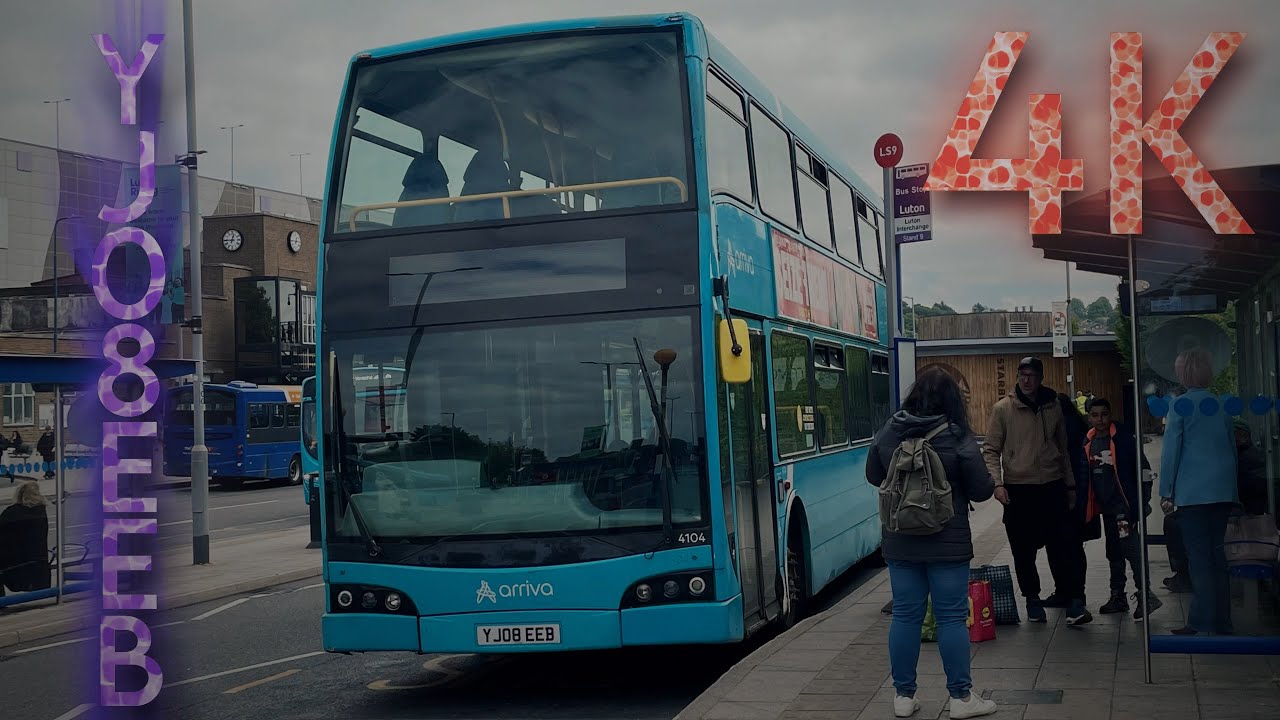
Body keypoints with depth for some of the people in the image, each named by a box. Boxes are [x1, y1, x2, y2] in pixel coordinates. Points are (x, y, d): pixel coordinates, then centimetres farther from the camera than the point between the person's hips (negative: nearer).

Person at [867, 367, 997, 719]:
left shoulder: (888, 432, -1)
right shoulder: (957, 436, -13)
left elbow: (874, 477, 13)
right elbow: (981, 489, -8)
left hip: (900, 541, 3)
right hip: (947, 543, -3)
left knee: (905, 616, 9)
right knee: (952, 617, 4)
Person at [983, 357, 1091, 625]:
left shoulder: (1053, 407, 8)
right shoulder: (1003, 409, -2)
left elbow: (1063, 449, 17)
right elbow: (991, 450, -2)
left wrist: (1070, 485, 17)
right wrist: (998, 483, -14)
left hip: (1052, 486, 2)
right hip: (1018, 489, -2)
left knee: (1065, 544, -5)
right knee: (1024, 550, 6)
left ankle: (1073, 598, 1)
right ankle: (1032, 598, 21)